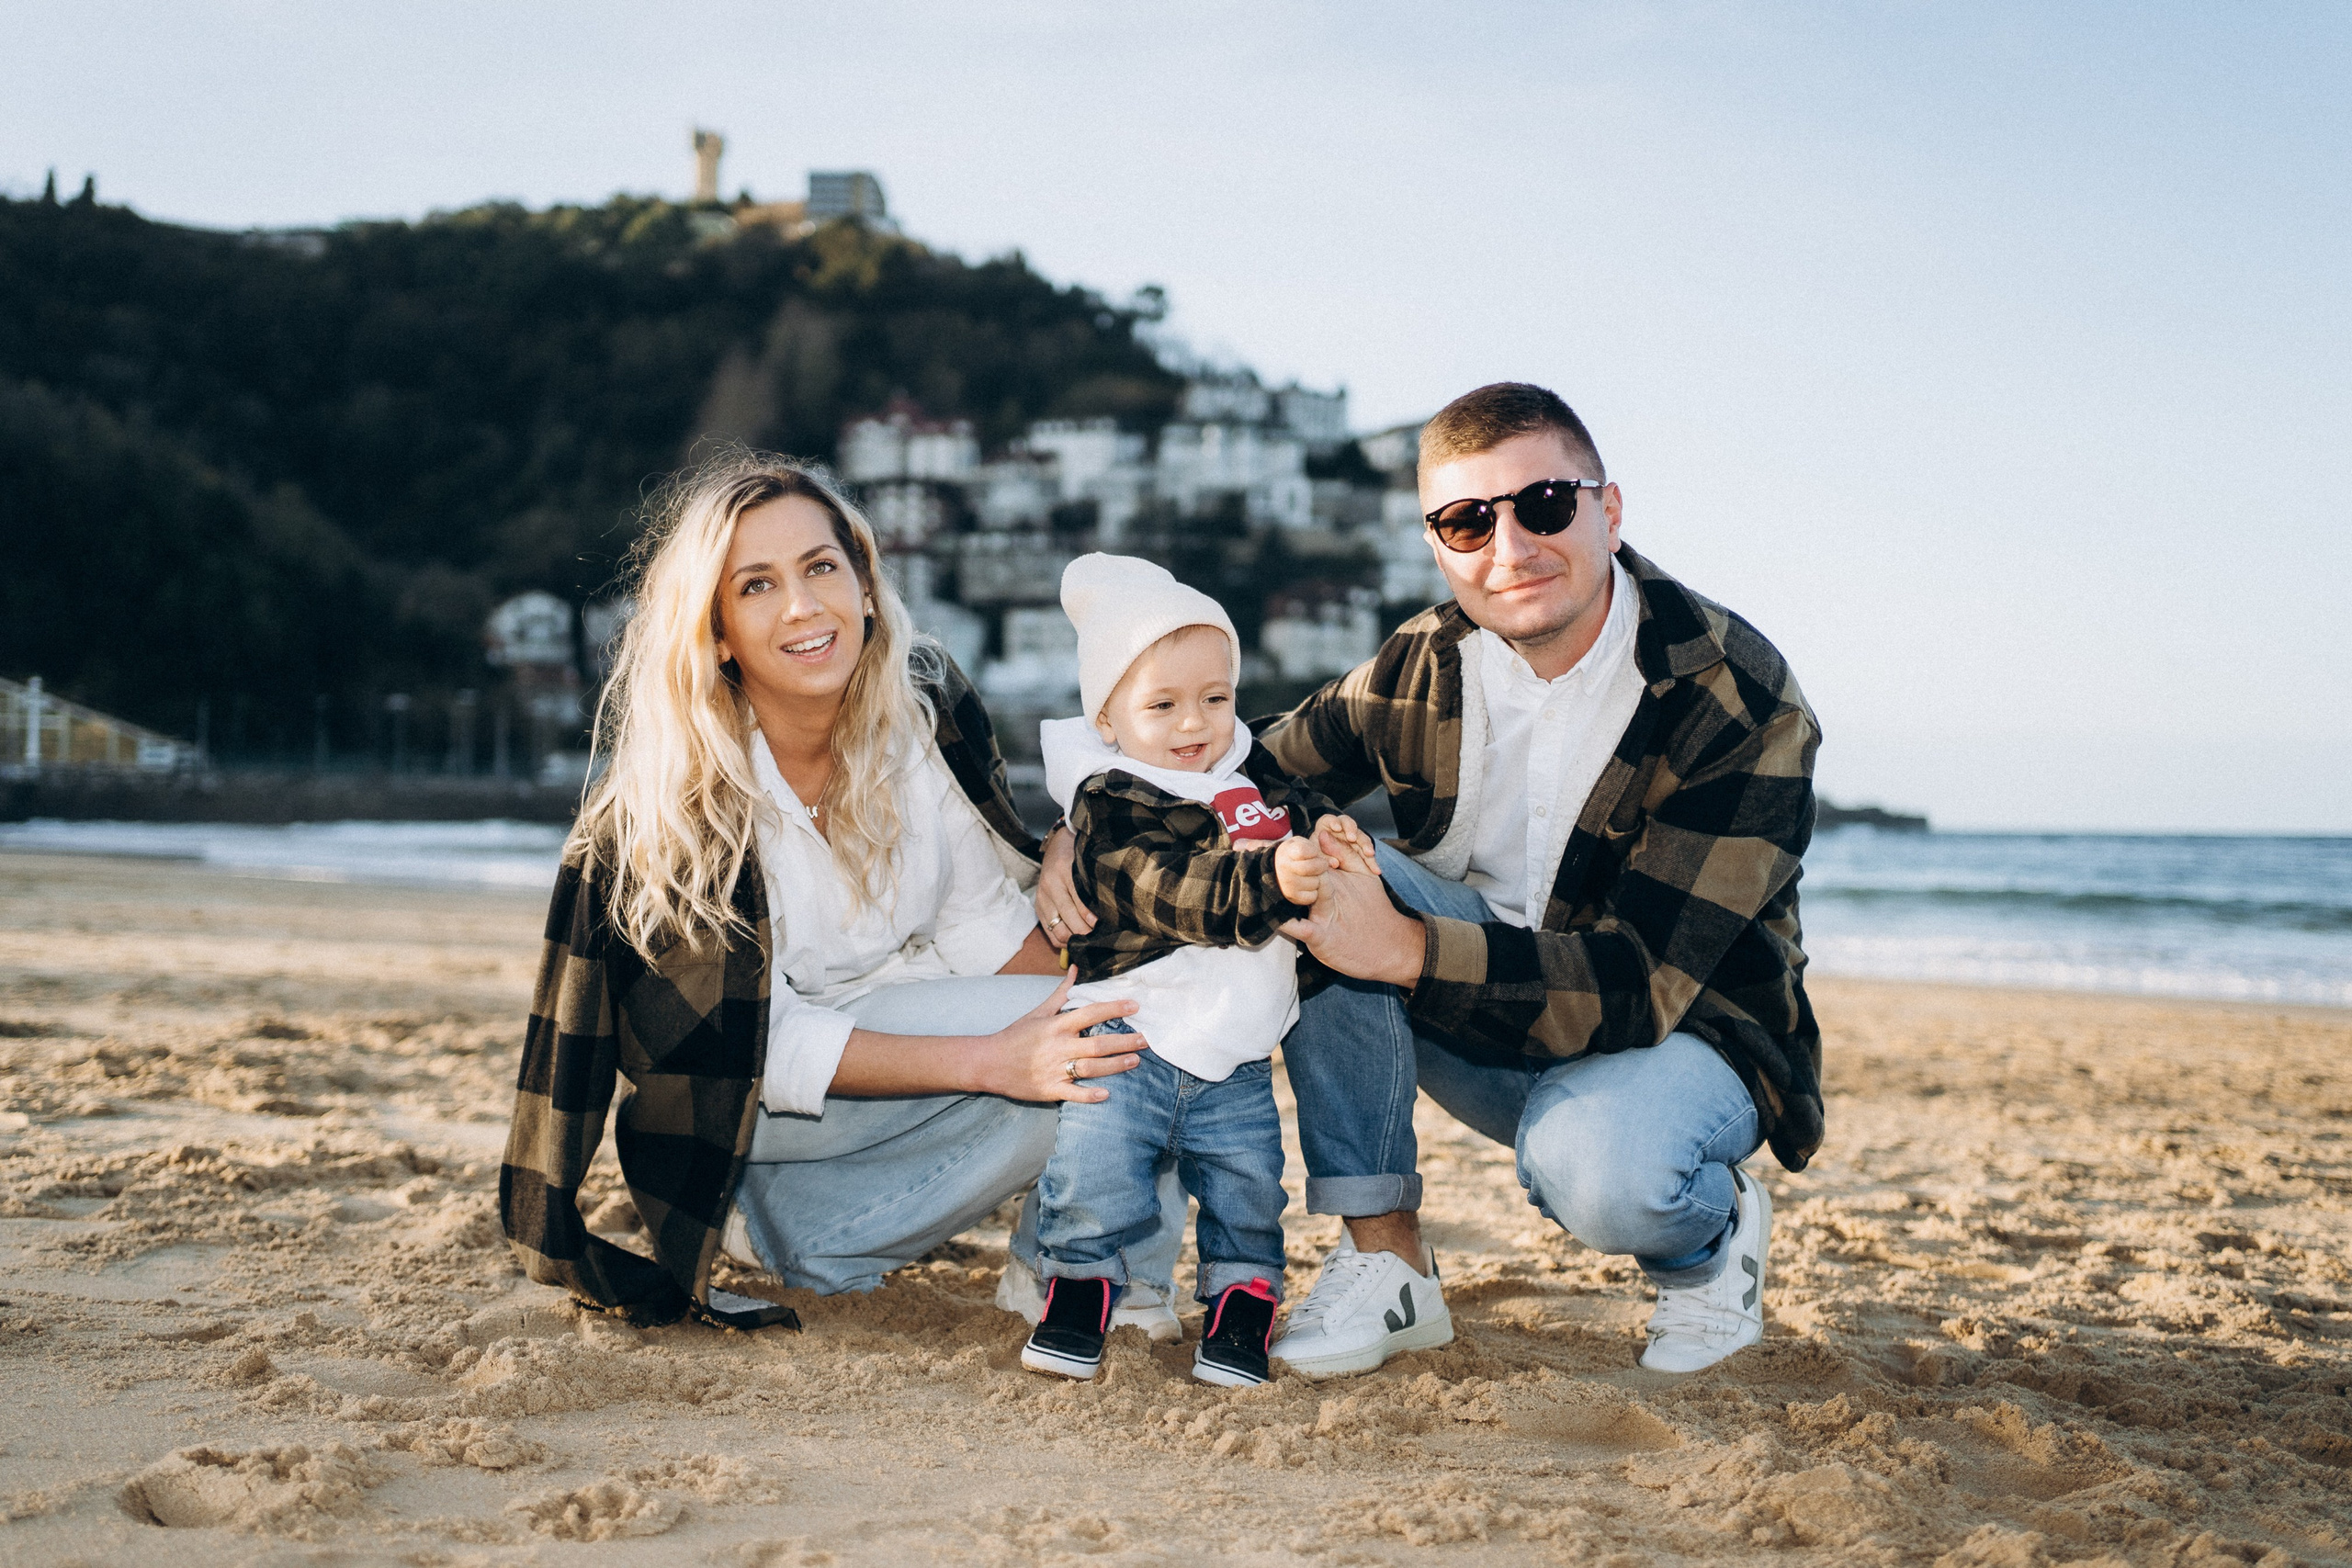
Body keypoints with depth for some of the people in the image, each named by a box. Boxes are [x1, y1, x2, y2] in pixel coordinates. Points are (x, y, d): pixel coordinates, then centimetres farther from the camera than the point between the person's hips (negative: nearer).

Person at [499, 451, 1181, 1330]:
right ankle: (747, 1214, -10)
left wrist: (1100, 1016, -20)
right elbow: (759, 1046, -26)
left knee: (1091, 1047, -19)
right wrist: (993, 1059, -34)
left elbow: (980, 921, -3)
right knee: (1039, 1053, -26)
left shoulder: (929, 706, -11)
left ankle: (806, 1235, -7)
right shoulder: (668, 798, -24)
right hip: (738, 1108, -6)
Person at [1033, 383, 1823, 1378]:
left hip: (1692, 1029, -4)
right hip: (1486, 1025, 5)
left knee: (1593, 1164, -39)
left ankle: (1716, 1234, 0)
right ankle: (1384, 1260, -13)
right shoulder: (1426, 665, -6)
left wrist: (1409, 951, -38)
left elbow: (1646, 978, -28)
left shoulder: (1740, 699, -21)